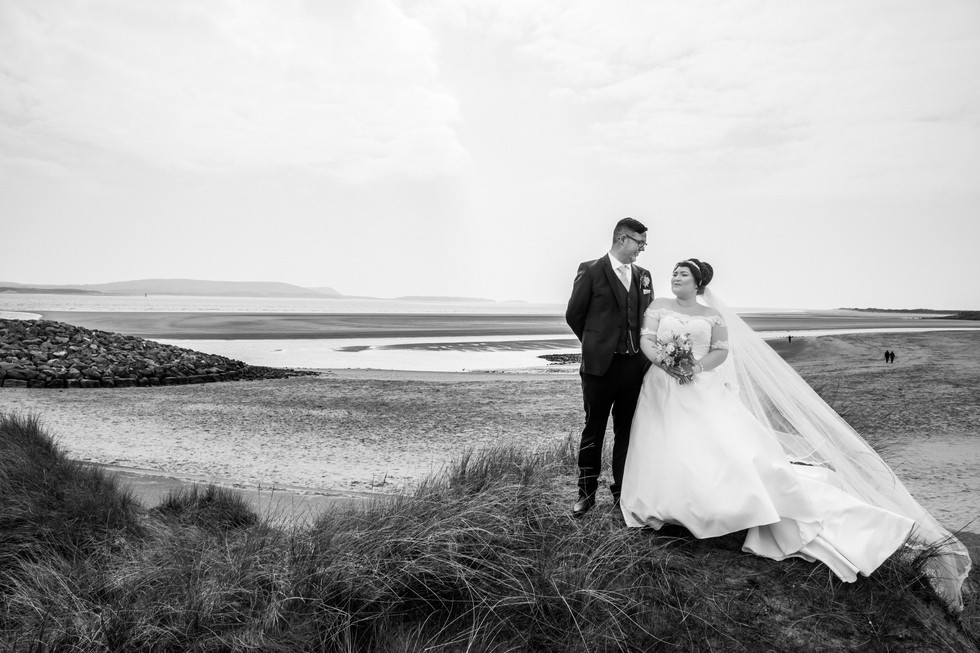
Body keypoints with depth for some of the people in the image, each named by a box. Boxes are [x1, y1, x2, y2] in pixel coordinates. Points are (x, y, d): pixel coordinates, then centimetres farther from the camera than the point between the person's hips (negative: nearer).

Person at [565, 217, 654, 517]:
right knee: (594, 430, 6)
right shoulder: (591, 271, -5)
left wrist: (642, 351, 9)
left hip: (634, 365, 4)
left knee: (626, 430, 11)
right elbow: (573, 315, 1)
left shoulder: (643, 275, 9)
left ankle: (622, 490, 24)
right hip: (600, 365, -4)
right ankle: (586, 492, 19)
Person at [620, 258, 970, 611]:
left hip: (704, 392, -2)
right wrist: (664, 361, -19)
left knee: (745, 454, -19)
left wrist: (695, 367, -15)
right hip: (664, 395, 2)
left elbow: (720, 351, 4)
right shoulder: (658, 307, 13)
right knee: (667, 464, -20)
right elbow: (646, 341, 0)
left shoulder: (712, 314, 15)